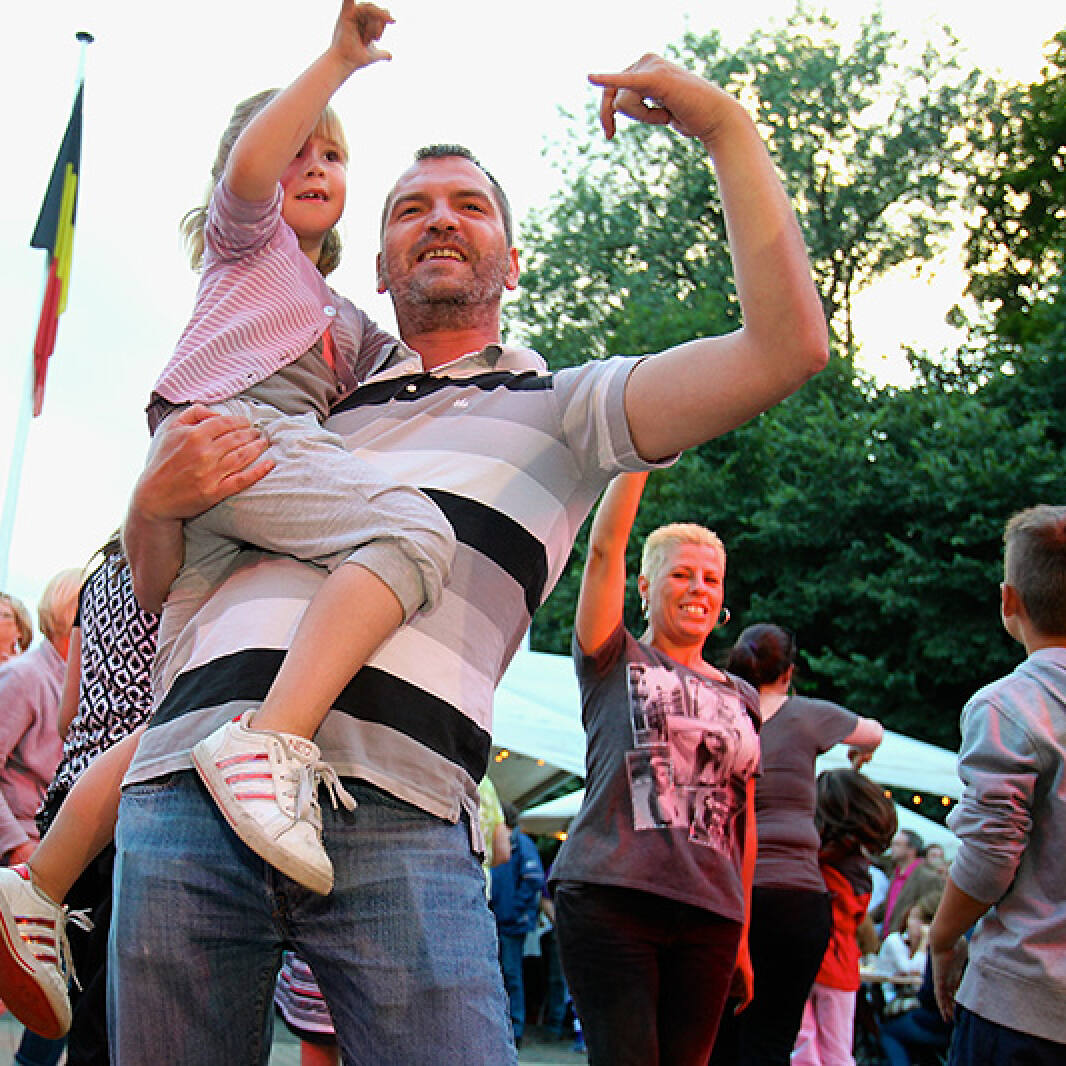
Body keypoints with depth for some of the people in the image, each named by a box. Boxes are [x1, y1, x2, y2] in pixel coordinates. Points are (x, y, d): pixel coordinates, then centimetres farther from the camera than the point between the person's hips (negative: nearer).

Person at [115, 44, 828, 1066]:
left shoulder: (562, 407, 18)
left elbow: (786, 344, 4)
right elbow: (158, 582, 28)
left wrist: (727, 128, 7)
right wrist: (156, 503, 4)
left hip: (395, 815, -3)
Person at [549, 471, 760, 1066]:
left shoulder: (744, 701, 20)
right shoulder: (616, 662, 10)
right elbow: (605, 546, -2)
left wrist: (741, 935, 19)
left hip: (708, 915, 4)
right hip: (610, 898, -4)